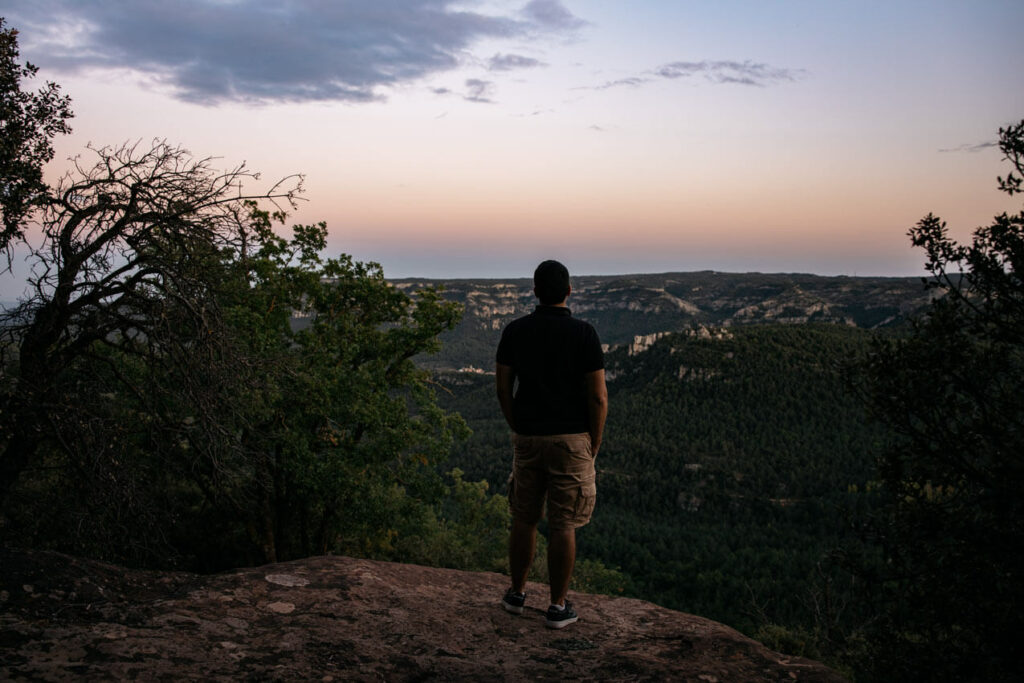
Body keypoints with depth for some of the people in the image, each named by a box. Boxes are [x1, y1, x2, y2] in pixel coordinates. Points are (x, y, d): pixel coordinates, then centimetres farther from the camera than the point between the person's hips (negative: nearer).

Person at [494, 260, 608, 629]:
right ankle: (558, 607, 12)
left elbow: (502, 387, 3)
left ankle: (517, 593, 29)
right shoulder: (583, 333, -11)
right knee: (563, 526, 4)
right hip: (571, 439, -3)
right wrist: (594, 443, 1)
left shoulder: (515, 330, -1)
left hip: (527, 438, 3)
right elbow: (598, 397, -12)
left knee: (524, 519, 17)